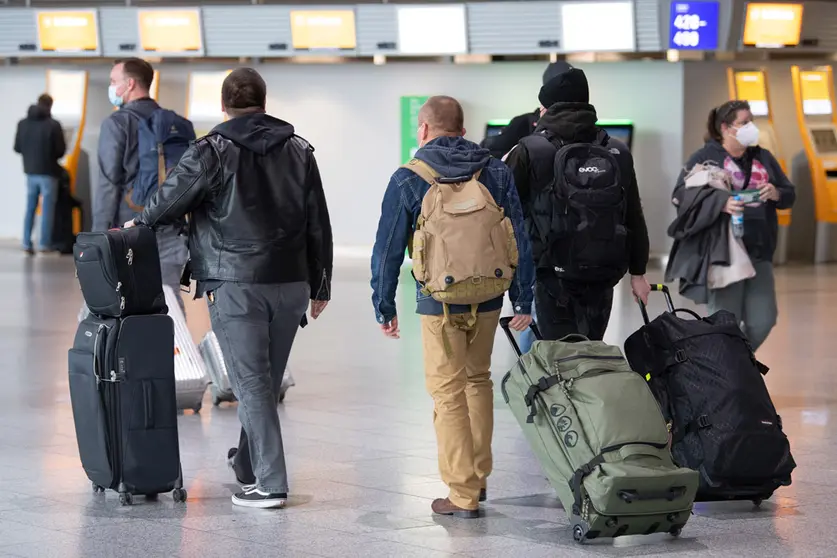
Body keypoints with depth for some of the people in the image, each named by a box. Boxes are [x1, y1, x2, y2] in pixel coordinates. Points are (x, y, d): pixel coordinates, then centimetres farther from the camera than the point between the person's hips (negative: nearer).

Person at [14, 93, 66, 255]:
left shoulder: (23, 124, -1)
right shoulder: (53, 125, -14)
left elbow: (17, 148, 4)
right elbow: (61, 150, -11)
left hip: (30, 171, 4)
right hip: (48, 172, -4)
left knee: (30, 208, 12)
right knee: (47, 209, 4)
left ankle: (27, 243, 8)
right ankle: (45, 244, 2)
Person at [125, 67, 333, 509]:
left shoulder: (214, 152, -8)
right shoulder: (299, 151, 8)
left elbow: (171, 198, -5)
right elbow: (318, 226, 10)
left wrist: (139, 224, 17)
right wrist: (319, 286, 16)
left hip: (235, 286, -5)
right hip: (290, 285, 5)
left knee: (251, 383, -4)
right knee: (267, 381, 16)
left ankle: (270, 484, -8)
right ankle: (249, 467, 30)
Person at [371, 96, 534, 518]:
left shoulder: (408, 179, -4)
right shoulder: (496, 172, 4)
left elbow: (388, 249, -3)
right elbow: (520, 238, 4)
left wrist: (384, 305, 6)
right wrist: (523, 300, 9)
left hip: (439, 304, -4)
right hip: (488, 300, 4)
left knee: (449, 393, 3)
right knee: (478, 380, 21)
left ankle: (463, 495, 3)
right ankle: (479, 478, 27)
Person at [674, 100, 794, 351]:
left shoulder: (763, 158, 16)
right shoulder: (705, 157, -1)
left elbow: (790, 194, 17)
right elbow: (681, 194, -12)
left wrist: (776, 194, -7)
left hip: (759, 252, 5)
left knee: (763, 320, 2)